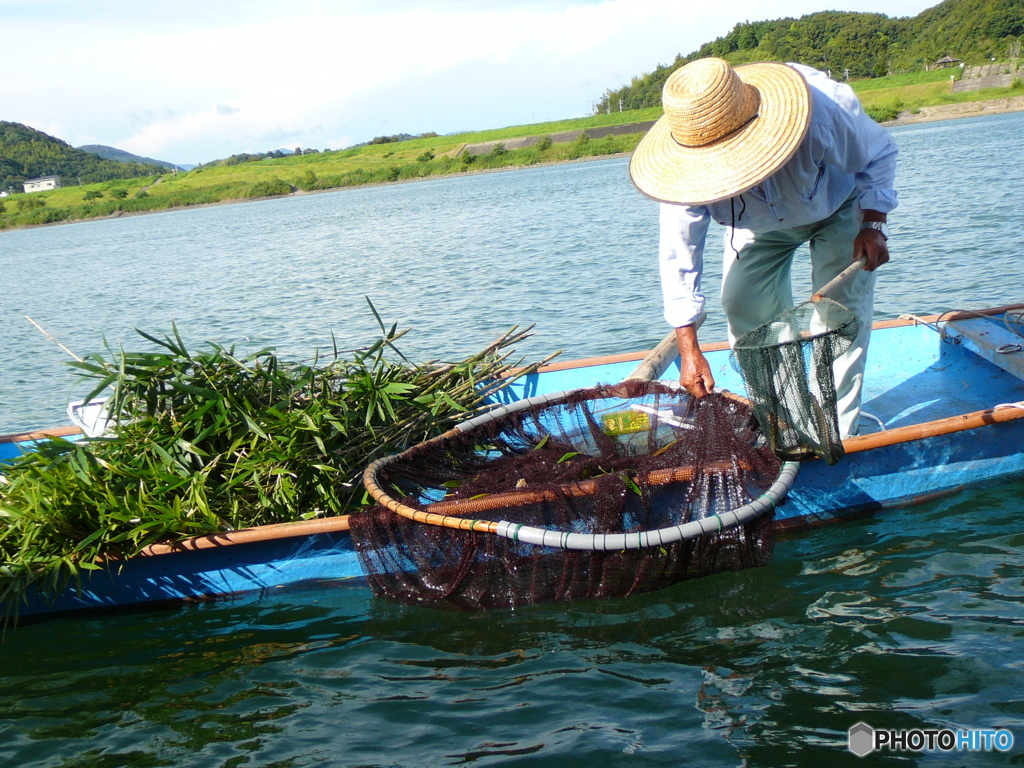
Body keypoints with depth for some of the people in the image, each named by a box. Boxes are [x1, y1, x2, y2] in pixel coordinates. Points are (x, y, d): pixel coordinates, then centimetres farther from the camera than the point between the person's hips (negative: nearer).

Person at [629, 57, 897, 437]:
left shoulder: (822, 112, -43)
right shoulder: (688, 166, -35)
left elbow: (880, 152, -20)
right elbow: (679, 254, -30)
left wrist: (872, 225, -27)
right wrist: (689, 350, -33)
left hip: (839, 209, -2)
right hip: (759, 224, 3)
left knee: (842, 306, -16)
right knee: (742, 306, -6)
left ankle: (836, 434, -8)